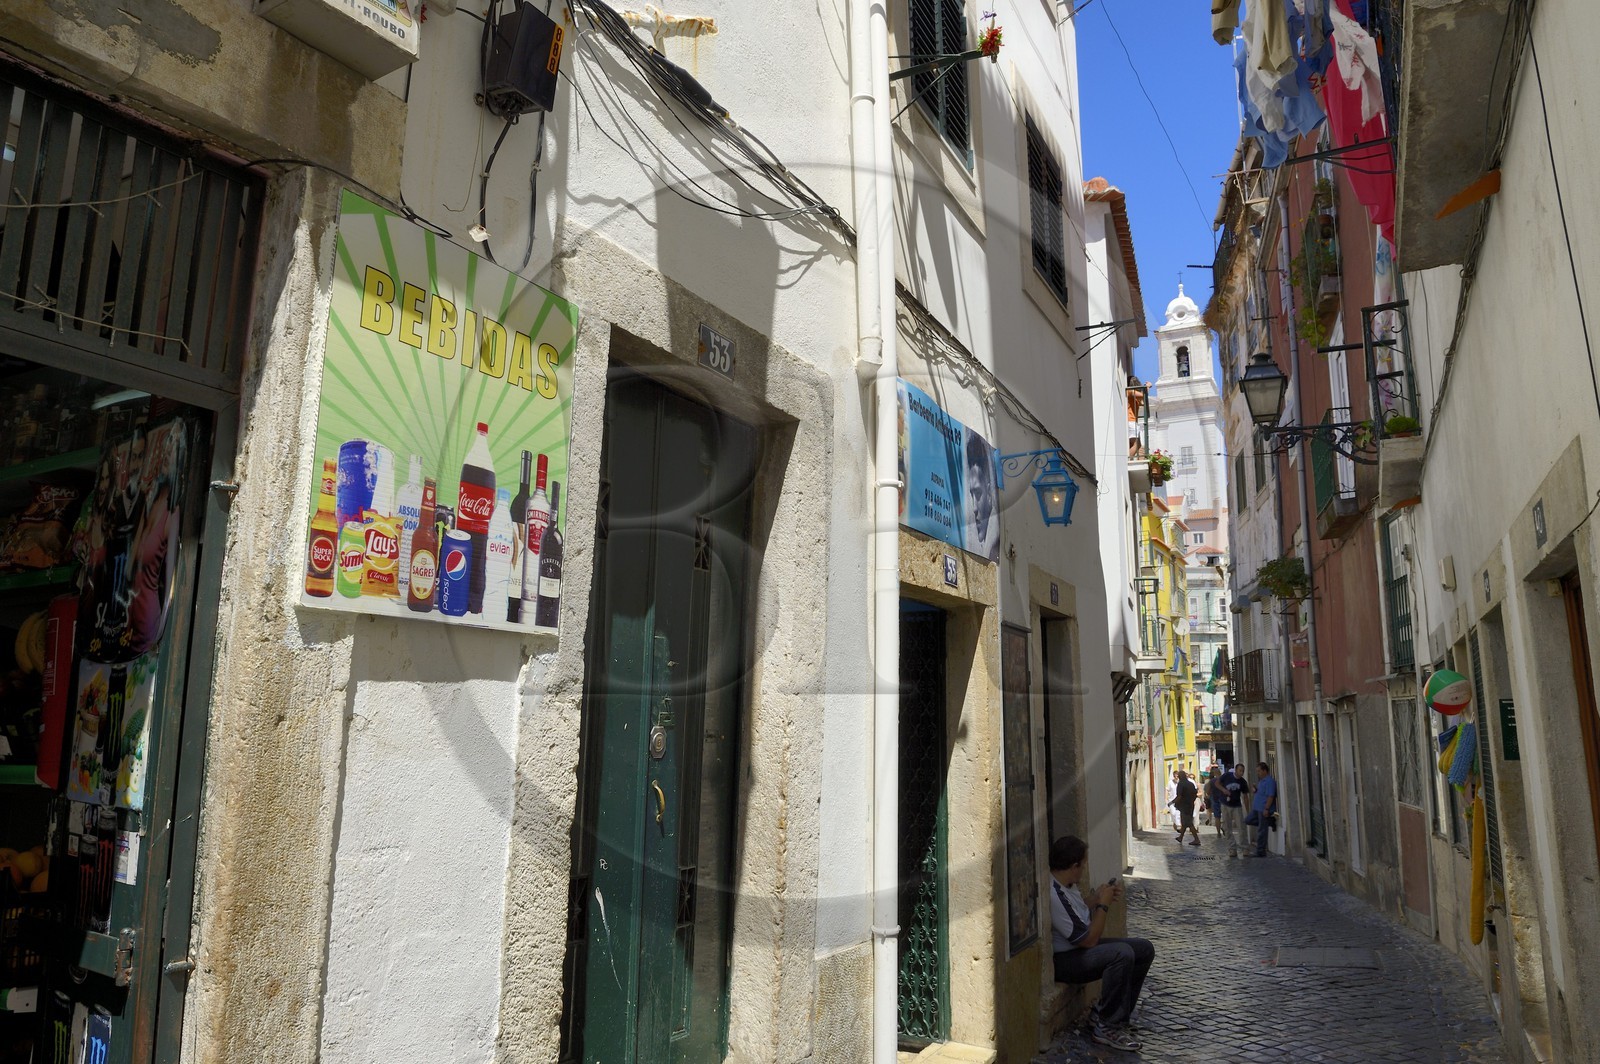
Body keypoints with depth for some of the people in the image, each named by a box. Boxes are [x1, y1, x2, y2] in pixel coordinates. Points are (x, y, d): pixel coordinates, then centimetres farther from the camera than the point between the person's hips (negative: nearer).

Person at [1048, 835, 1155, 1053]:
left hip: (1079, 947, 10)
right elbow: (1088, 940, -24)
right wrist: (1103, 905, -14)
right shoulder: (1054, 894, -29)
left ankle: (1106, 1013, 7)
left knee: (1144, 949, 3)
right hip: (1062, 960, -10)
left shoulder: (1068, 884, 2)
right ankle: (1106, 1027, -15)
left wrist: (1096, 896, 6)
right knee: (1122, 953, -31)